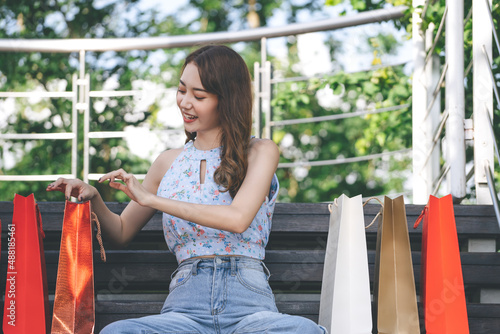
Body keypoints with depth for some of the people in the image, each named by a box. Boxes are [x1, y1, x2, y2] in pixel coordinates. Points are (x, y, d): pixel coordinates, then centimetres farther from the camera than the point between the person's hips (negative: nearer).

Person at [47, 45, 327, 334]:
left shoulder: (260, 152, 9)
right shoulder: (169, 163, 21)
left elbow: (238, 218, -9)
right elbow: (122, 233, 29)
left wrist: (150, 198, -8)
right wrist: (92, 198, 6)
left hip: (249, 303, -2)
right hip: (187, 304, 2)